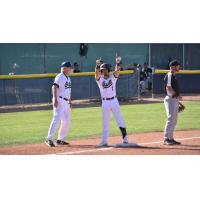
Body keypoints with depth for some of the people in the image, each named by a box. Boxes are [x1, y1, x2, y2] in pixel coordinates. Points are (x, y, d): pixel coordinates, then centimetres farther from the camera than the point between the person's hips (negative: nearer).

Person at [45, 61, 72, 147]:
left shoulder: (68, 78, 18)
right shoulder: (60, 77, -11)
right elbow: (54, 87, -21)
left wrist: (70, 101, 23)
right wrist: (55, 99, -31)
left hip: (66, 102, 10)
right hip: (59, 101, -10)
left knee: (66, 121, 11)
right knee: (57, 119, -18)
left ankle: (60, 139, 19)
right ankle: (49, 139, -21)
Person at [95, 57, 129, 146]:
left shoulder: (113, 77, 4)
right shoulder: (99, 79, 2)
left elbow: (117, 70, -13)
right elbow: (97, 73, -18)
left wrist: (118, 63, -30)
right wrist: (97, 65, -34)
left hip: (114, 101, 0)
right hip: (105, 102, 0)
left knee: (120, 120, 1)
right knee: (105, 122, 5)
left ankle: (125, 138, 8)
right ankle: (104, 141, 8)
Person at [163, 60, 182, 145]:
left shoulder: (174, 76, 18)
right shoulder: (169, 75, -12)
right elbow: (168, 88, -22)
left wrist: (178, 100, 19)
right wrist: (177, 95, -17)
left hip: (175, 99, 10)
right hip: (170, 99, -10)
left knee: (174, 120, 11)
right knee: (171, 118, -13)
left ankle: (171, 138, 17)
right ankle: (166, 139, -13)